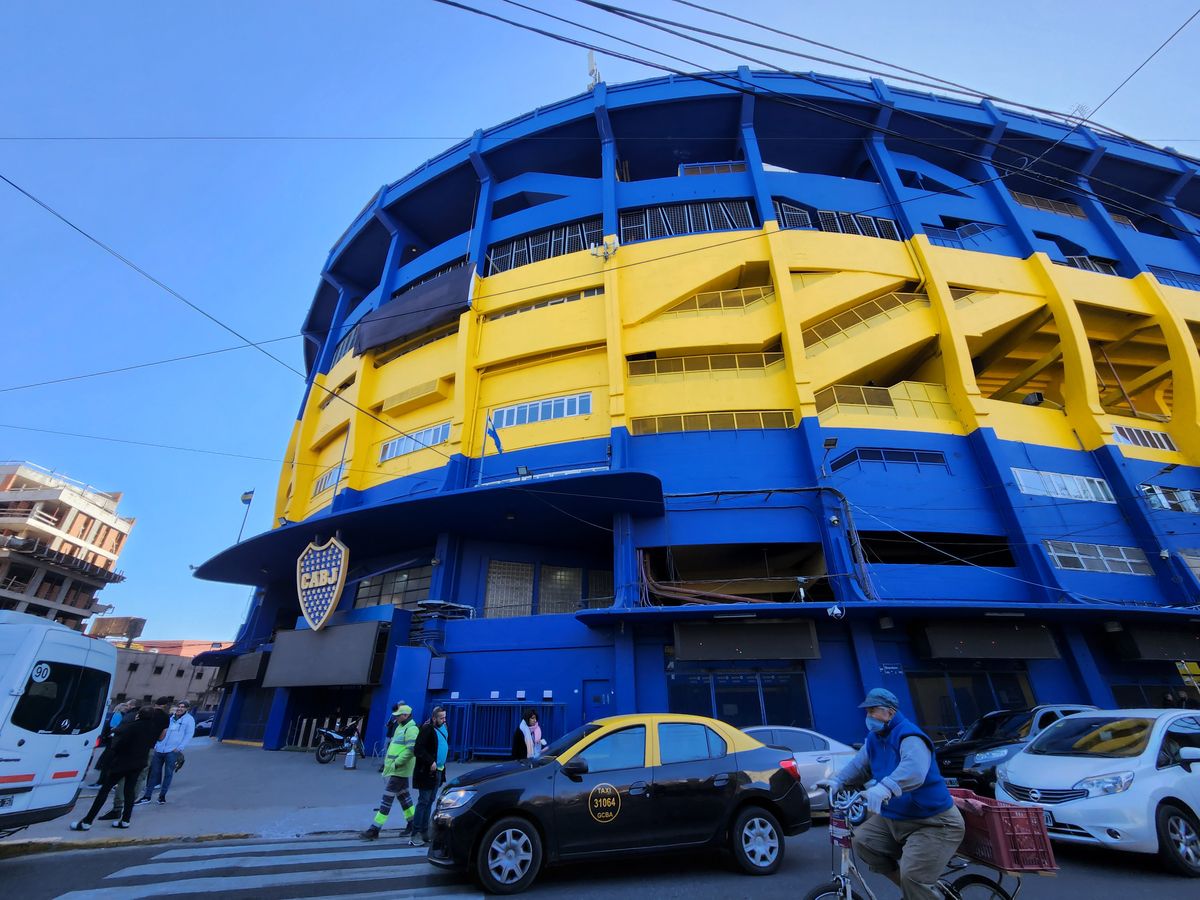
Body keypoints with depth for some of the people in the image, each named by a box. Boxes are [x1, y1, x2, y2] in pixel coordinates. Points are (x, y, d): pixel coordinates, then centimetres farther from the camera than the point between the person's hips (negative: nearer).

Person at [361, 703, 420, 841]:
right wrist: (388, 762, 14)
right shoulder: (400, 727, 15)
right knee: (403, 796, 16)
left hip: (399, 770, -10)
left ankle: (375, 829, 3)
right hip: (393, 769, 10)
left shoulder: (411, 729, -18)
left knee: (387, 798, -5)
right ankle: (412, 823, 27)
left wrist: (396, 763, -23)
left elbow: (411, 750, -27)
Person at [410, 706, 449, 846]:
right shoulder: (427, 729, -16)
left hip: (438, 771, 8)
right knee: (423, 802, -2)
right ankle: (416, 834, 8)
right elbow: (418, 749, -20)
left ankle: (424, 832, 25)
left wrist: (442, 765, 9)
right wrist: (430, 762, -24)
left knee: (429, 802, 15)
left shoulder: (443, 729, 10)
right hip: (426, 772, -8)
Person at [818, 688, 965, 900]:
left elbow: (914, 768, -42)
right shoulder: (874, 738, 4)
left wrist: (886, 787, -57)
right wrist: (837, 781, -11)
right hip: (892, 818, 8)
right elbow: (858, 765, 6)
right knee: (862, 840, 0)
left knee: (913, 878, -19)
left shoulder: (909, 736, -23)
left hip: (934, 823, -8)